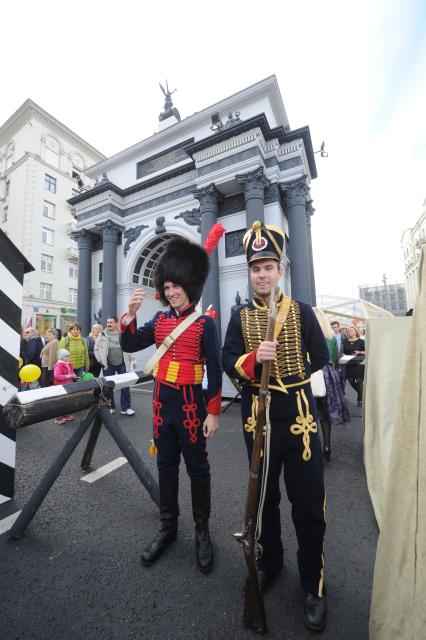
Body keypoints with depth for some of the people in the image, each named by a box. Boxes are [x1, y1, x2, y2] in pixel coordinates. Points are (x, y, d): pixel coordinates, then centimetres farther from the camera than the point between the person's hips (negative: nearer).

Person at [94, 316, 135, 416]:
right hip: (108, 365, 0)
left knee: (125, 385, 1)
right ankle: (110, 407, 26)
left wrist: (129, 360, 3)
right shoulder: (102, 335, -1)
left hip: (122, 364, 0)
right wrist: (100, 360, -4)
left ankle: (126, 408, 12)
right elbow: (96, 349, 4)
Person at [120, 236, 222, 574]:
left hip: (190, 404, -4)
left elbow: (215, 370, -10)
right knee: (166, 466, 19)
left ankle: (203, 532, 35)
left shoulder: (205, 323, -9)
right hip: (162, 402, 5)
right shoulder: (160, 319, 5)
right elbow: (129, 345, 0)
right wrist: (131, 313, -14)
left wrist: (214, 412, -11)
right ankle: (168, 527, 40)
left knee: (197, 467, 12)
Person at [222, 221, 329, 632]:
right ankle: (270, 560, 44)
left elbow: (320, 357, 4)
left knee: (308, 501, 8)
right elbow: (229, 362, -5)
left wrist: (286, 374, 5)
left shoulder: (301, 311, 0)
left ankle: (313, 583, 34)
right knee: (264, 495, 19)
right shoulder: (239, 317, 2)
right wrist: (254, 359, -25)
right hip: (257, 416, 1)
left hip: (298, 414, -1)